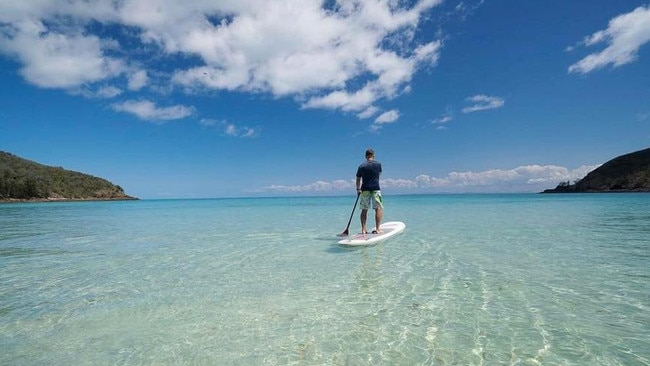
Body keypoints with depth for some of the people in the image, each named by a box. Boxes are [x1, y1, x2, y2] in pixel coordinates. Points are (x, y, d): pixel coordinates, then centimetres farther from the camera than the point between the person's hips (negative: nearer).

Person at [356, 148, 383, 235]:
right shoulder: (378, 164, 2)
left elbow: (358, 179, 6)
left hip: (365, 189, 2)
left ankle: (363, 229, 8)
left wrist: (358, 189, 18)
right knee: (378, 208, 2)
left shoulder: (361, 166, 2)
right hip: (375, 189, -2)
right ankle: (377, 229, -4)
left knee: (364, 210, 8)